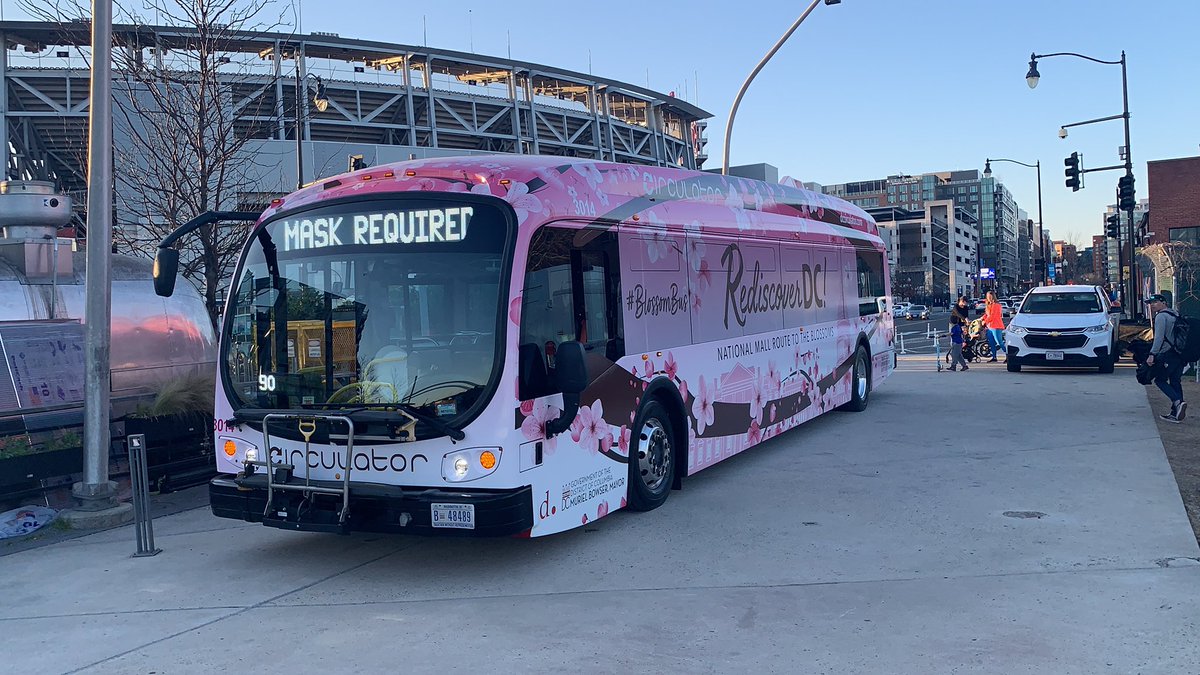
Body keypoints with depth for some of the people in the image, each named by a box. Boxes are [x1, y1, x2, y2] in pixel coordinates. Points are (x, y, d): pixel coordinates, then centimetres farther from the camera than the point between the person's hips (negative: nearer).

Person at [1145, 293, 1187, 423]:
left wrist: (1152, 354, -21)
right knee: (1175, 382, 9)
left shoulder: (1161, 316, -9)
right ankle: (1175, 413, 7)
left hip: (1168, 354, -8)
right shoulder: (1174, 314, 20)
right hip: (1181, 353, 8)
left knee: (1160, 380, 1)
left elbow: (1159, 337, -19)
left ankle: (1178, 402, -17)